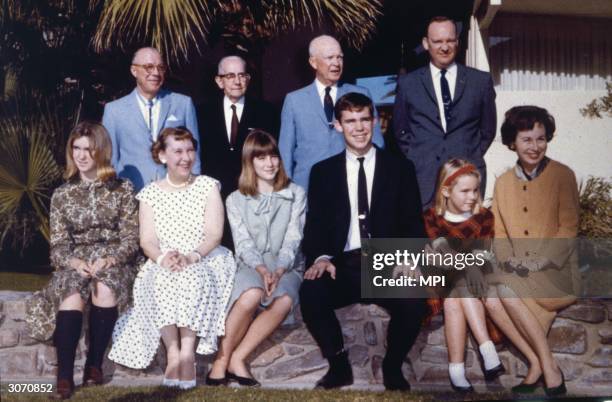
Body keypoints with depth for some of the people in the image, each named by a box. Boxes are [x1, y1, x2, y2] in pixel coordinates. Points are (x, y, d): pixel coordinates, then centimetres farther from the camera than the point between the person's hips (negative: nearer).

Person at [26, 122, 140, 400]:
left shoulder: (122, 189, 4)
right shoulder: (62, 194, 10)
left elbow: (131, 237, -1)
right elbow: (58, 245, 5)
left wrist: (109, 259, -19)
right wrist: (75, 262, -16)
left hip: (114, 260, -1)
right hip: (75, 262, 1)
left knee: (105, 289, -35)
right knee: (71, 294, -33)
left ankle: (94, 364, -21)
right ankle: (64, 375, -30)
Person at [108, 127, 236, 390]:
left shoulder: (207, 186, 6)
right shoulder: (150, 193, 10)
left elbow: (214, 234, -4)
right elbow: (147, 241, 1)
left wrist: (192, 256, -22)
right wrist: (162, 258, -21)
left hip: (204, 261, -1)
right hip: (163, 266, 2)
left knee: (192, 278, -34)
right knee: (161, 281, -31)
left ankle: (187, 353, -35)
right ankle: (173, 353, -34)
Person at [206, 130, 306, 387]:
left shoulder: (296, 194, 10)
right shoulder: (236, 200, 11)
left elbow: (293, 239, 0)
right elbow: (243, 243, -2)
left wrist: (279, 270, -18)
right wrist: (262, 269, -21)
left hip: (286, 266, 1)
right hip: (250, 265, -1)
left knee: (284, 300, -34)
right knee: (252, 295, -36)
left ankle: (237, 358, -25)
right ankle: (221, 361, -24)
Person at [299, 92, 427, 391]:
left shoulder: (400, 168, 12)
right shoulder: (322, 172, 13)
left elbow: (413, 223, 6)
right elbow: (314, 225, 6)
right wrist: (321, 258, -15)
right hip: (342, 266, 1)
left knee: (414, 300, -31)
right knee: (310, 293, -31)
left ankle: (392, 367, 0)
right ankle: (339, 365, -4)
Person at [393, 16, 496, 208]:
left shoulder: (481, 80, 8)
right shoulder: (407, 83, 8)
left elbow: (488, 128, 15)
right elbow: (400, 130, 15)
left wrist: (471, 158, 6)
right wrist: (416, 158, 6)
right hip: (422, 177, 0)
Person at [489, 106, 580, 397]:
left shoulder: (562, 176, -1)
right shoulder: (503, 182, 13)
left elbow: (569, 228, -6)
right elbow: (499, 232, 12)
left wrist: (539, 262, -16)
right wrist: (508, 259, -8)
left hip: (556, 274, -4)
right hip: (518, 275, 4)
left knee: (505, 288, -29)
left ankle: (540, 366, -17)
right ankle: (545, 368, -18)